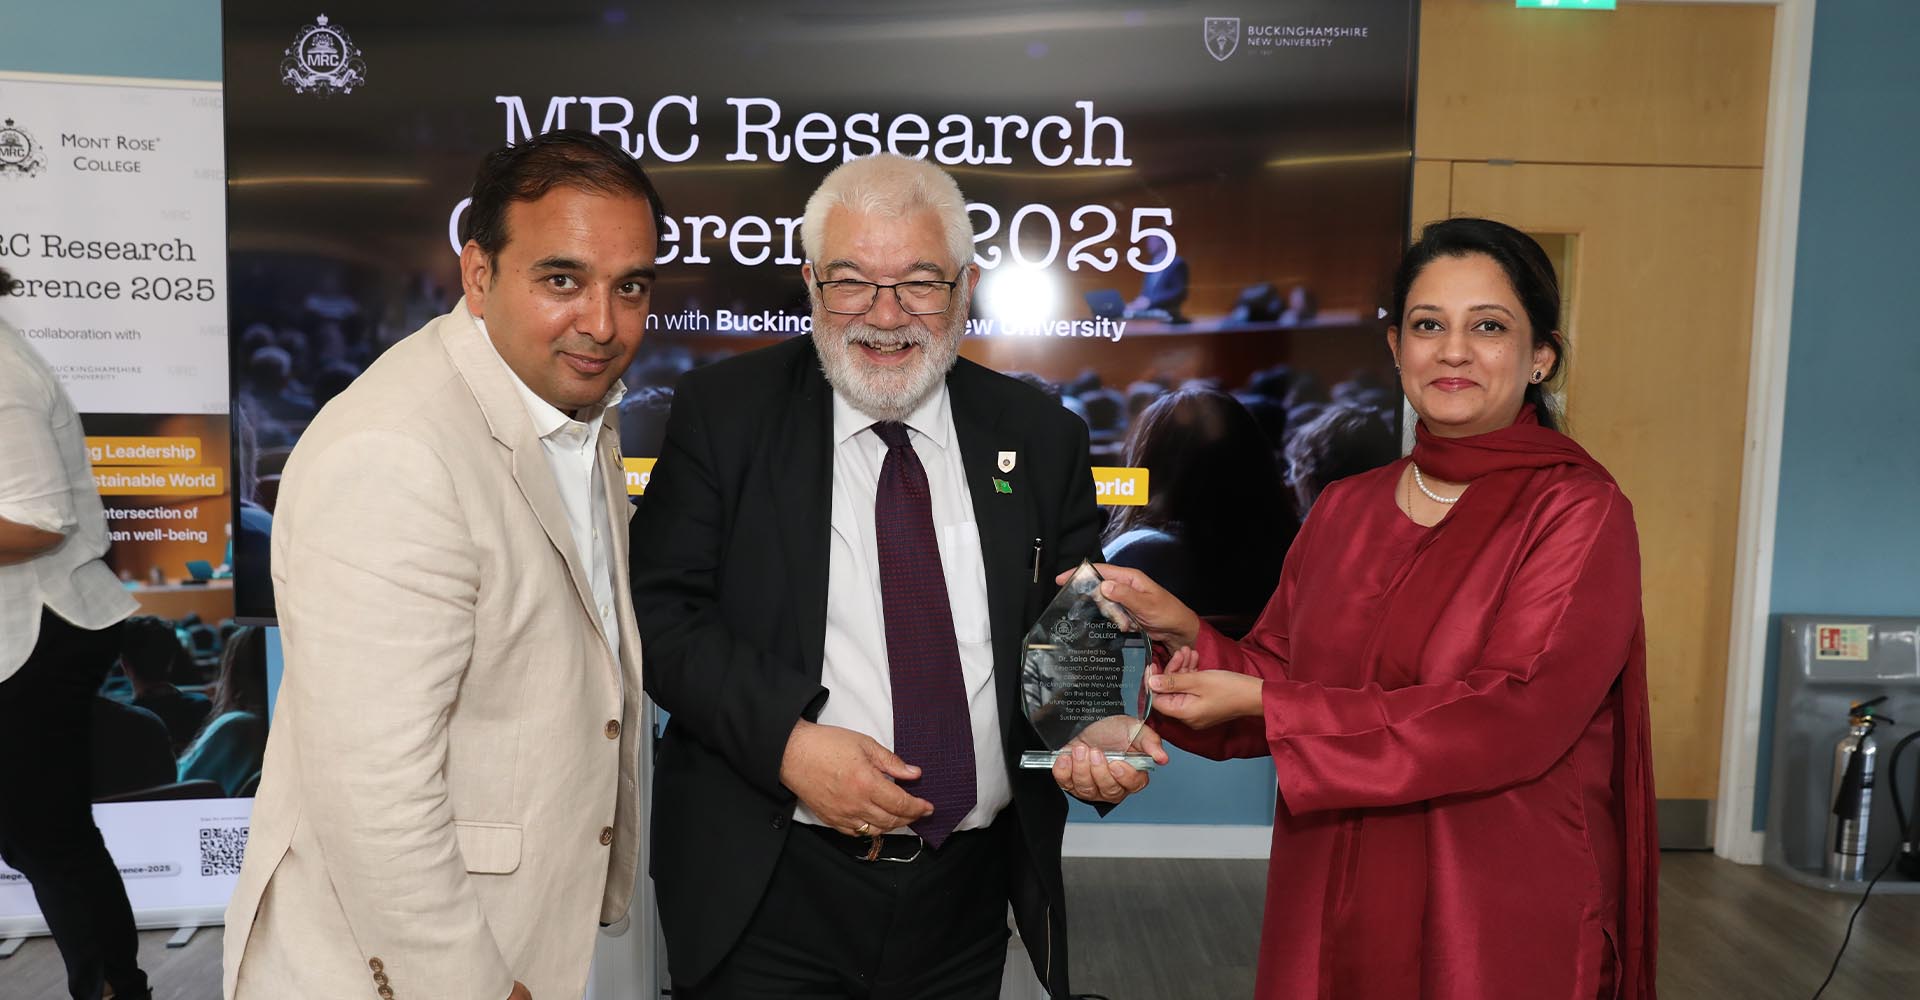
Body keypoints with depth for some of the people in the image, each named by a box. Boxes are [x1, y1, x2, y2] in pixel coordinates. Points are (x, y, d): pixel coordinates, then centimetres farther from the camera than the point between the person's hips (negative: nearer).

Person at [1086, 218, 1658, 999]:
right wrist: (1186, 634, -13)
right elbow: (1279, 677, 7)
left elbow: (1513, 718, -21)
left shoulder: (1580, 514, -11)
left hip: (1503, 926, -4)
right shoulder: (1344, 511, 4)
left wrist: (1264, 703, -21)